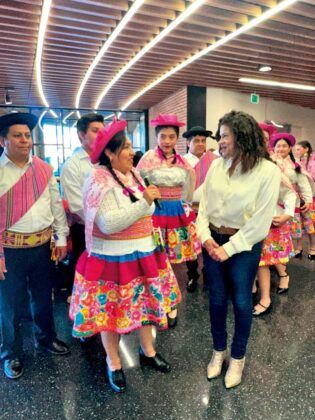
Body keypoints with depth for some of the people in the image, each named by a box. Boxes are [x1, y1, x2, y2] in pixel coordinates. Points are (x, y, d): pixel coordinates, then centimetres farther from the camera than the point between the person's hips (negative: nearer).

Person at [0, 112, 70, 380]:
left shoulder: (44, 169, 4)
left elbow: (56, 204, 7)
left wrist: (61, 238, 4)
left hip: (42, 245, 3)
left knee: (44, 297, 19)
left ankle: (46, 338, 43)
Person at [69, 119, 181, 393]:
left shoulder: (133, 175, 6)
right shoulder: (99, 181, -18)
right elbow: (108, 223, -28)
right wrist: (144, 202, -25)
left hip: (142, 253, 7)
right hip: (113, 258, -7)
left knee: (145, 303, 19)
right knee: (111, 310, 10)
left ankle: (148, 352, 41)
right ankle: (113, 363, 33)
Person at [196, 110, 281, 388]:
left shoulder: (268, 171, -14)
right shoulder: (216, 165, 0)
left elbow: (261, 221, -15)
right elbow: (204, 204, 4)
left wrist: (230, 248, -14)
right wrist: (205, 236, -10)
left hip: (244, 245, -4)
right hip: (213, 240, 4)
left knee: (241, 301, 11)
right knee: (217, 298, 14)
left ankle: (238, 357, 35)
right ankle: (219, 350, 38)